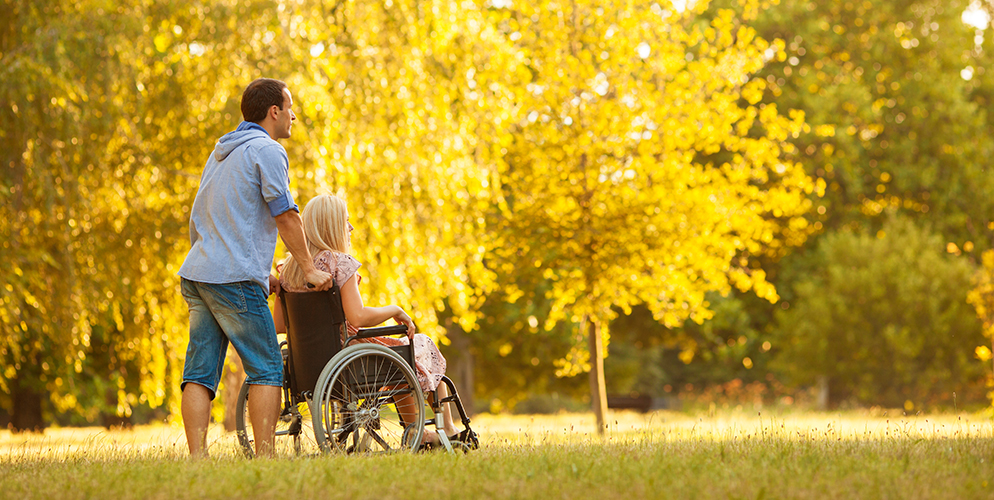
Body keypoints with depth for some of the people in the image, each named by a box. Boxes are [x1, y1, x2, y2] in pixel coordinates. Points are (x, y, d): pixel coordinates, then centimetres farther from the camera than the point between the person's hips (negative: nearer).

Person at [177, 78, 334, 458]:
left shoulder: (221, 153, 25)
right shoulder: (267, 150, -4)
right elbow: (285, 216, -8)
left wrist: (261, 272, 30)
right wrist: (309, 269, 0)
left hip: (197, 271, 9)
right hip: (234, 278, -9)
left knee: (200, 373, 1)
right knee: (266, 369, -4)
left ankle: (197, 458, -5)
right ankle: (265, 459, -9)